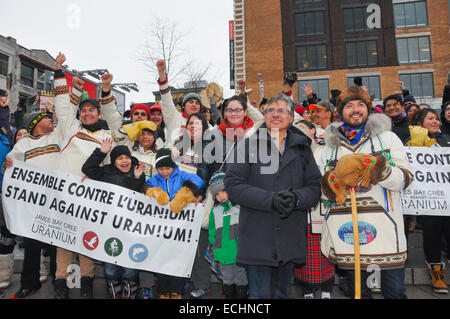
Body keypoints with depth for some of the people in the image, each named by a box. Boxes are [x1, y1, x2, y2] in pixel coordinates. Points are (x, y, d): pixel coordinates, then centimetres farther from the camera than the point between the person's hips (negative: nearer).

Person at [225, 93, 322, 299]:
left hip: (290, 239, 3)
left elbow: (316, 187, 6)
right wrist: (270, 200, -19)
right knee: (260, 294, 6)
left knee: (283, 293, 18)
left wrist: (296, 197, -16)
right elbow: (233, 185, -9)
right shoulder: (248, 145, 1)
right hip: (257, 236, -3)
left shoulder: (302, 148, 11)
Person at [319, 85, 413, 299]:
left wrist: (379, 169, -18)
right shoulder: (331, 144, 12)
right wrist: (331, 182, -10)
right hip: (345, 232, 2)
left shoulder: (387, 138, 8)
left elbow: (406, 179, 0)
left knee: (395, 291, 8)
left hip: (384, 231, -1)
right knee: (357, 291, 15)